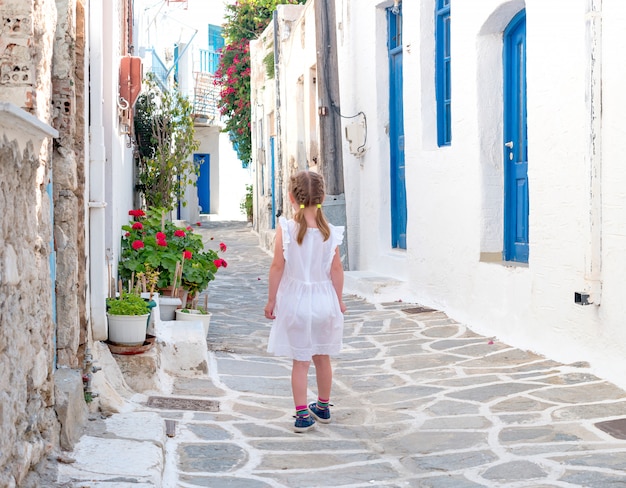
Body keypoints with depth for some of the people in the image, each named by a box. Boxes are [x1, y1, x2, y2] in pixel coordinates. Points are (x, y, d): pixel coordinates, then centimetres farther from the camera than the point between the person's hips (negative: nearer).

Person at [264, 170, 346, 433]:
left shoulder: (286, 228, -12)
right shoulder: (329, 231, -6)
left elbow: (278, 267, -10)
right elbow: (336, 269, -2)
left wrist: (271, 300, 0)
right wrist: (339, 300, 12)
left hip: (295, 300, -2)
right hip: (324, 301, 2)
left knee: (300, 361, 5)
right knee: (323, 357, 17)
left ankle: (303, 415, 5)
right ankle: (323, 407, 33)